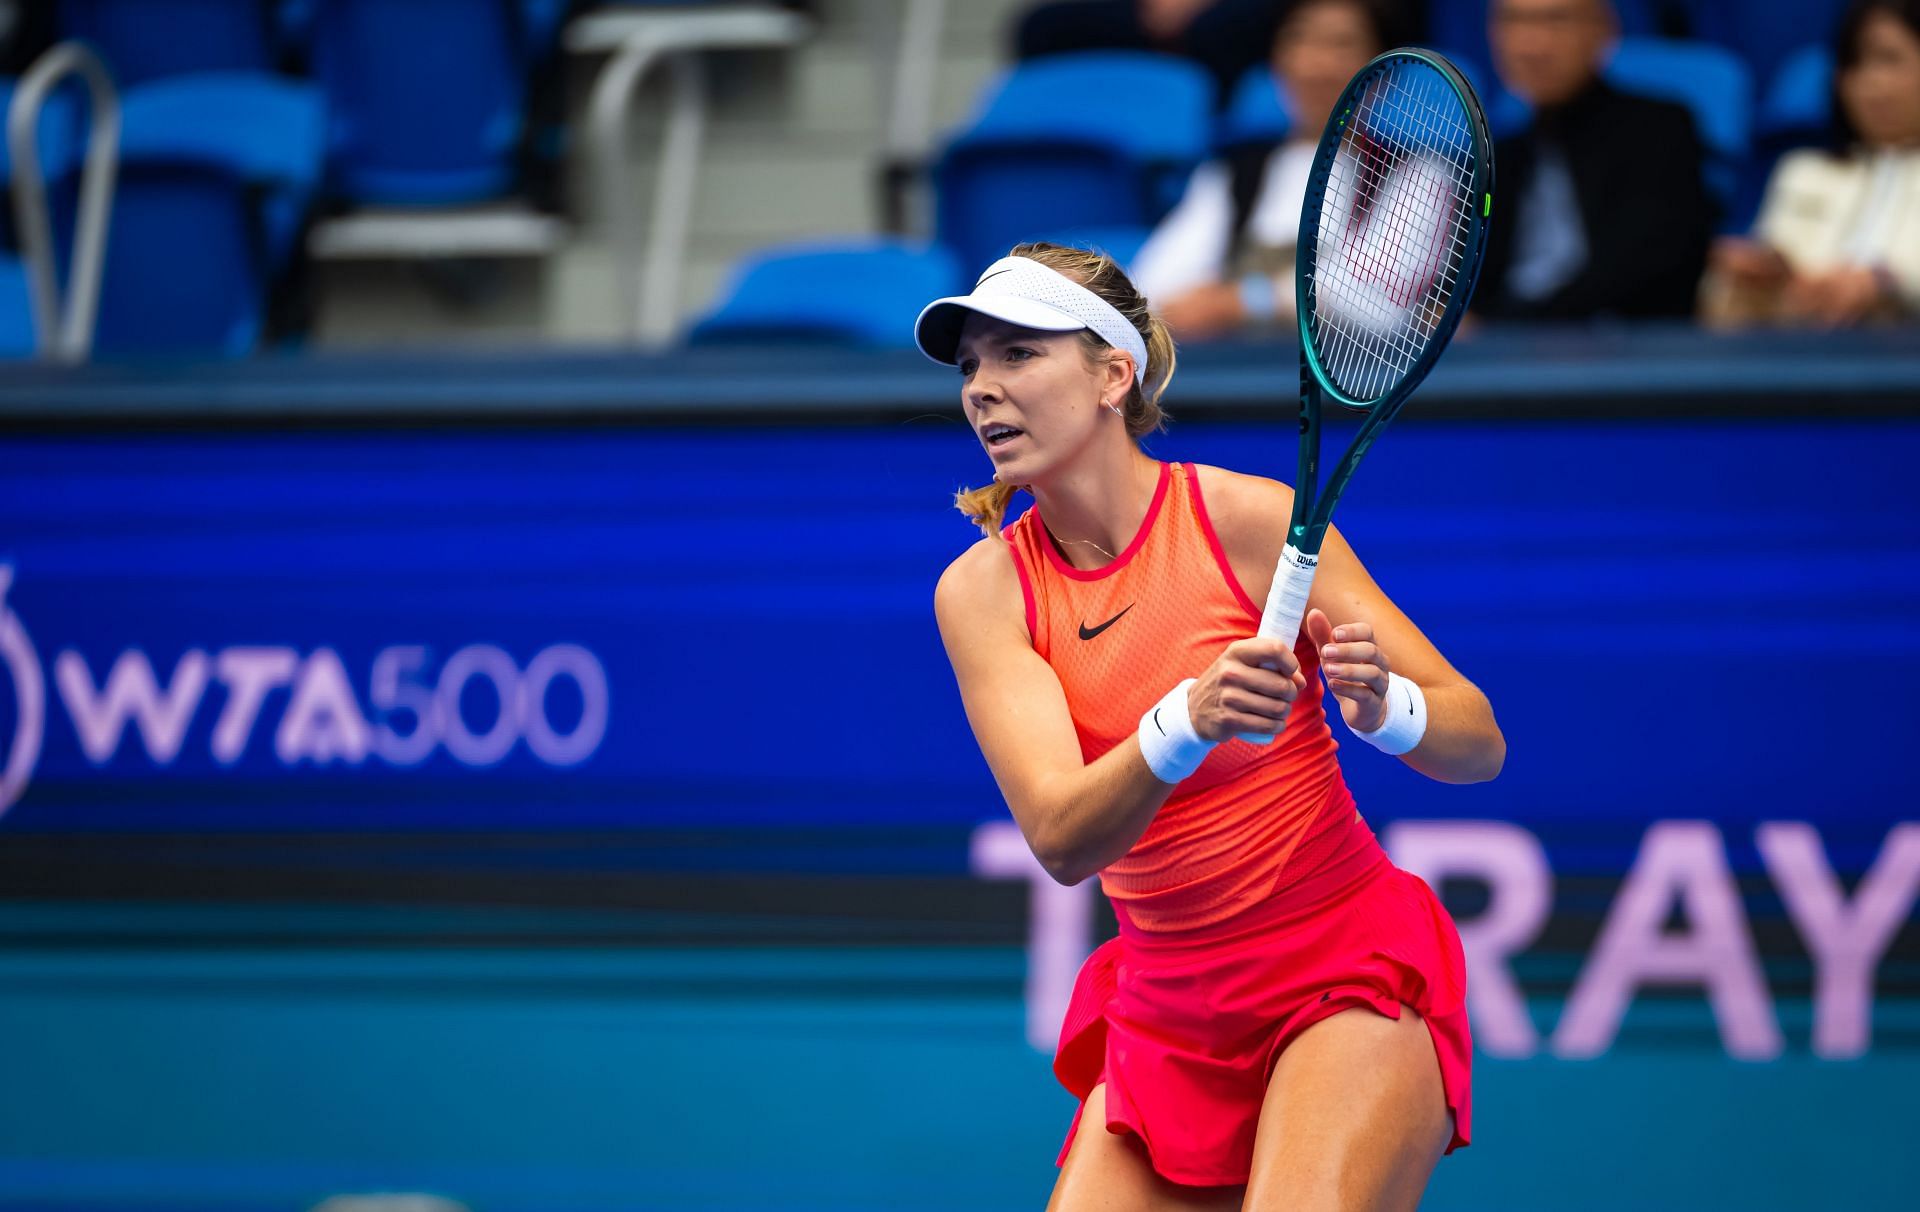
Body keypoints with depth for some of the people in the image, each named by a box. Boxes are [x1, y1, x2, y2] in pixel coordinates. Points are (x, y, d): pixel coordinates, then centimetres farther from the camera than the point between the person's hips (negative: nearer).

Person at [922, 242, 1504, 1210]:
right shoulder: (982, 589, -4)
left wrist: (1382, 705, -33)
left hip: (1346, 975, -4)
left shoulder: (1249, 520, -11)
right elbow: (1060, 839, -18)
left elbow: (1479, 743, -10)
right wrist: (1188, 720, -36)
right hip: (1165, 1013, 4)